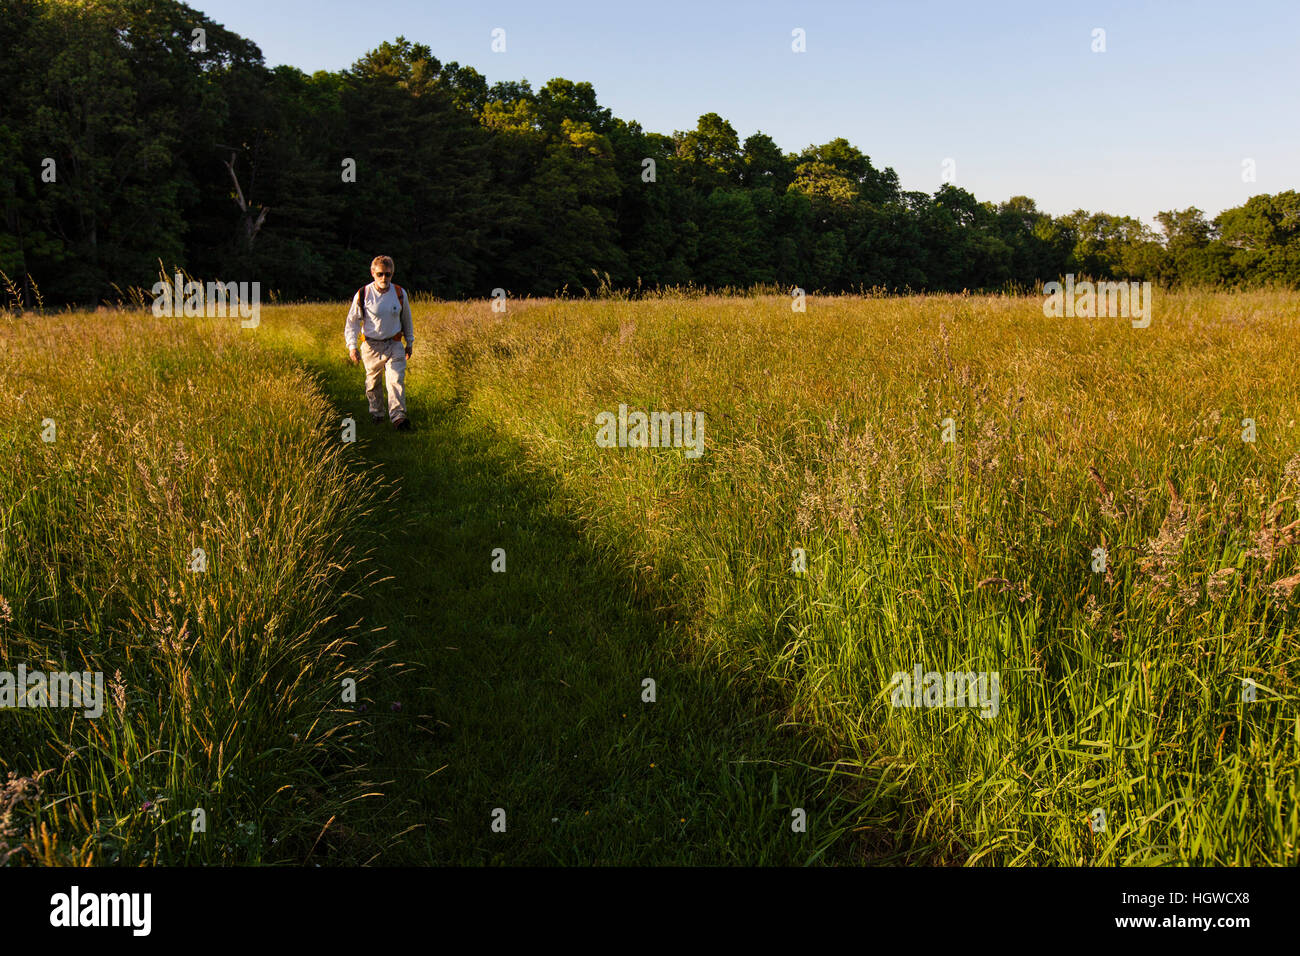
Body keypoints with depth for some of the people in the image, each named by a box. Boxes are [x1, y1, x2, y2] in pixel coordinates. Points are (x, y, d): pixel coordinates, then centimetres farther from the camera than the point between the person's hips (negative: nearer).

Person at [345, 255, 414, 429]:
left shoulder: (399, 293, -1)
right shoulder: (363, 295, -8)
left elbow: (406, 319, 14)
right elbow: (352, 322, 0)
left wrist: (410, 342, 19)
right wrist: (352, 346, -10)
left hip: (394, 345, 0)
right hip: (371, 345, 0)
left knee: (396, 379, -16)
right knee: (373, 382, 12)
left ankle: (398, 416, -22)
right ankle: (376, 413, 32)